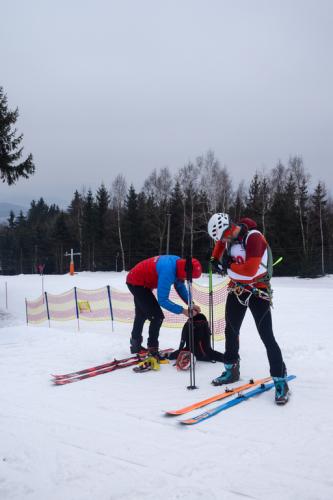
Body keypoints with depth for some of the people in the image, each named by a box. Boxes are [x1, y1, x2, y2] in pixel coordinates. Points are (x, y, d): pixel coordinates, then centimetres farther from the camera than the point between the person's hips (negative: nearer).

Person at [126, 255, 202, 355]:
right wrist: (183, 310, -31)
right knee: (157, 316, -13)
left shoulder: (179, 263, -10)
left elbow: (180, 287, 1)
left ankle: (136, 346, 43)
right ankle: (152, 350, -2)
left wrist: (191, 304, -8)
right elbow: (162, 300, -35)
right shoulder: (168, 271, -36)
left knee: (141, 315, 25)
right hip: (137, 283, -10)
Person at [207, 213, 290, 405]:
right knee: (231, 331, 16)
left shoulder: (253, 237, -24)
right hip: (237, 289, 7)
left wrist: (228, 267, -17)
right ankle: (232, 370, 33)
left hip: (258, 291, -7)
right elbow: (220, 244, 23)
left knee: (267, 337, -8)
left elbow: (250, 270, -30)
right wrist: (216, 259, 5)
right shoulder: (229, 235, -2)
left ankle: (280, 380, 1)